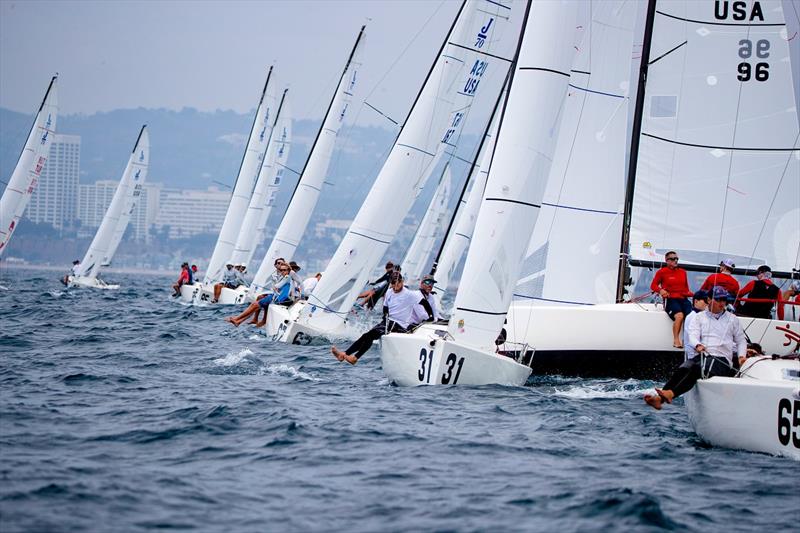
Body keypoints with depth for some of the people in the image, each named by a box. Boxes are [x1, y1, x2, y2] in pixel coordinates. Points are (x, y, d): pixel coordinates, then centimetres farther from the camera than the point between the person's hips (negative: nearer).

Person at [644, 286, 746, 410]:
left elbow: (741, 341, 24)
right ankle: (659, 398, -49)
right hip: (702, 356, 2)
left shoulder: (732, 319, 20)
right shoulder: (699, 317, 18)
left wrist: (742, 356, 4)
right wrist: (697, 345, -22)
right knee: (683, 369, -31)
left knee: (697, 368, -34)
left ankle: (670, 394, -57)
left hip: (722, 359, -2)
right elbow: (693, 335, 1)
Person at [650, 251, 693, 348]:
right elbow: (653, 285, 9)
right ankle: (676, 340, -26)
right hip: (670, 299, -4)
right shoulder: (662, 272, 8)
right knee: (679, 316, -34)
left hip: (683, 299, 4)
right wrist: (660, 290, -12)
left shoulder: (683, 272, 20)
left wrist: (689, 293, 4)